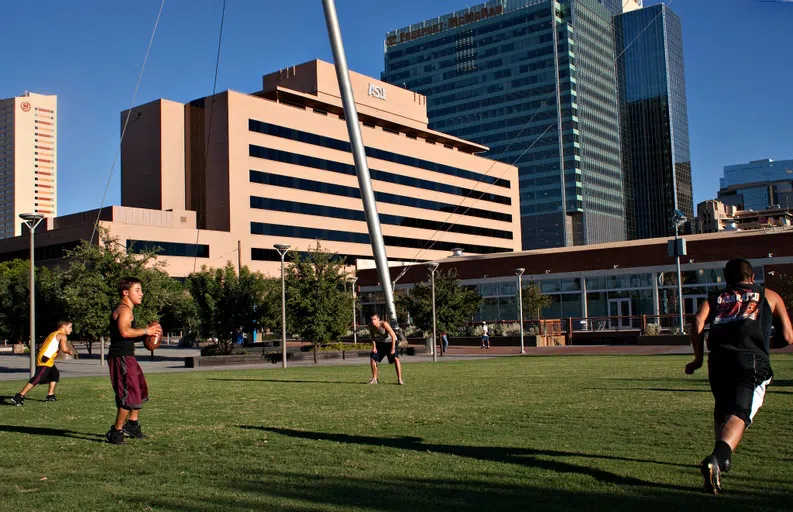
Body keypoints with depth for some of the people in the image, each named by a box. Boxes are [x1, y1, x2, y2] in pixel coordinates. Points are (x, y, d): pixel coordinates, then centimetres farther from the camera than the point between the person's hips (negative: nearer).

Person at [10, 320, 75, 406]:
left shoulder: (53, 334, 26)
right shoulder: (62, 336, -2)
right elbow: (64, 349, -15)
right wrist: (70, 352, 6)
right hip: (45, 360, -10)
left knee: (55, 375, 24)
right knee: (36, 379, -13)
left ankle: (50, 396, 21)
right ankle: (19, 397, -17)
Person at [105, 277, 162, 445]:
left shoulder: (124, 310, 20)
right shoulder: (125, 310, -14)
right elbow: (124, 332, -32)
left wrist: (145, 336, 11)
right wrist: (146, 331, -21)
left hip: (127, 357, 11)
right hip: (121, 357, -11)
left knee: (141, 390, 22)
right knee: (130, 395, -10)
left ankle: (132, 424, 32)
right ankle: (116, 432, -1)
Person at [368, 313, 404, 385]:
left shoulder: (384, 324, -33)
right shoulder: (370, 326, -17)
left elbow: (393, 336, -29)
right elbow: (373, 336, 3)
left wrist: (393, 349, -29)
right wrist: (374, 347, -7)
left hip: (390, 342, -5)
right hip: (380, 343, 5)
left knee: (395, 358, -23)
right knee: (372, 358, -1)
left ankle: (399, 379, -20)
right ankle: (374, 379, 15)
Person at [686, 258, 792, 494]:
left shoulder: (716, 299, 27)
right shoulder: (769, 296, 27)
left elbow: (698, 322, 7)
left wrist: (698, 358, 15)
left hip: (718, 358, 3)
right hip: (752, 360, -2)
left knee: (722, 410, 25)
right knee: (739, 415, -13)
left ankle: (721, 458, 24)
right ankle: (716, 460, -37)